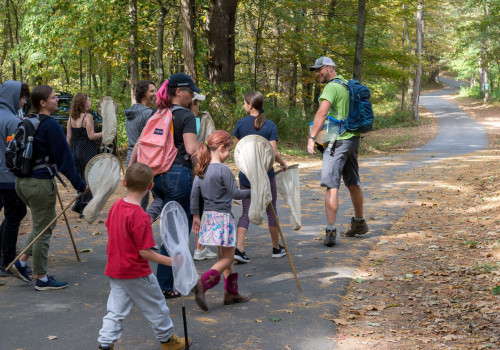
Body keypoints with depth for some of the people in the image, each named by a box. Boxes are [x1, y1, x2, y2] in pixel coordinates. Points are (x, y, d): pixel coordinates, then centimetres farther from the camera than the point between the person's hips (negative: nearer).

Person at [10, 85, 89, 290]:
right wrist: (79, 184, -12)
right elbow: (64, 157, -17)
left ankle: (21, 263, 19)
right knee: (43, 229, 3)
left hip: (22, 181, 8)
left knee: (44, 223, 22)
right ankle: (42, 279, 12)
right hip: (41, 183, -8)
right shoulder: (51, 126, -16)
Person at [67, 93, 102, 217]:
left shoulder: (71, 118, 6)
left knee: (82, 179, 18)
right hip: (87, 151, -6)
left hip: (75, 151, 6)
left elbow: (69, 137, 8)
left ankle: (78, 205, 15)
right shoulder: (87, 117, -12)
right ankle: (84, 209, 4)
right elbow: (91, 136, -16)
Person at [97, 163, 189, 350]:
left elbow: (109, 228, 14)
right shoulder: (140, 217, -25)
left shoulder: (116, 206, -2)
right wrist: (170, 261, -20)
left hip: (115, 270, 7)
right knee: (156, 308, 14)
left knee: (115, 311, 13)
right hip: (137, 274, -7)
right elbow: (145, 252, -24)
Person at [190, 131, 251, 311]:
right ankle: (202, 284, -19)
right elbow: (236, 193, -12)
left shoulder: (202, 169, 6)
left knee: (228, 256, 17)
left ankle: (231, 293, 21)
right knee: (227, 258, -1)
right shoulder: (223, 170, -16)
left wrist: (196, 216, 14)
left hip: (208, 215, 8)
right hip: (222, 217, -8)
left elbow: (194, 193, 7)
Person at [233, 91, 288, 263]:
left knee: (246, 212, 7)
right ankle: (276, 248, 24)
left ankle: (239, 248, -7)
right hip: (265, 174, -1)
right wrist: (284, 164, 7)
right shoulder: (270, 126, -7)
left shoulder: (241, 124, -3)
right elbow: (274, 153, -11)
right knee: (271, 211, 13)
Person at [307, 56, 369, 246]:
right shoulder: (347, 85, 16)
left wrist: (312, 137, -31)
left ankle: (331, 231, -16)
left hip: (338, 141, -9)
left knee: (331, 185, -11)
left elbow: (322, 112, -26)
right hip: (353, 138, 9)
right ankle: (359, 223, 34)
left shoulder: (332, 87, -12)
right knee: (353, 183, 20)